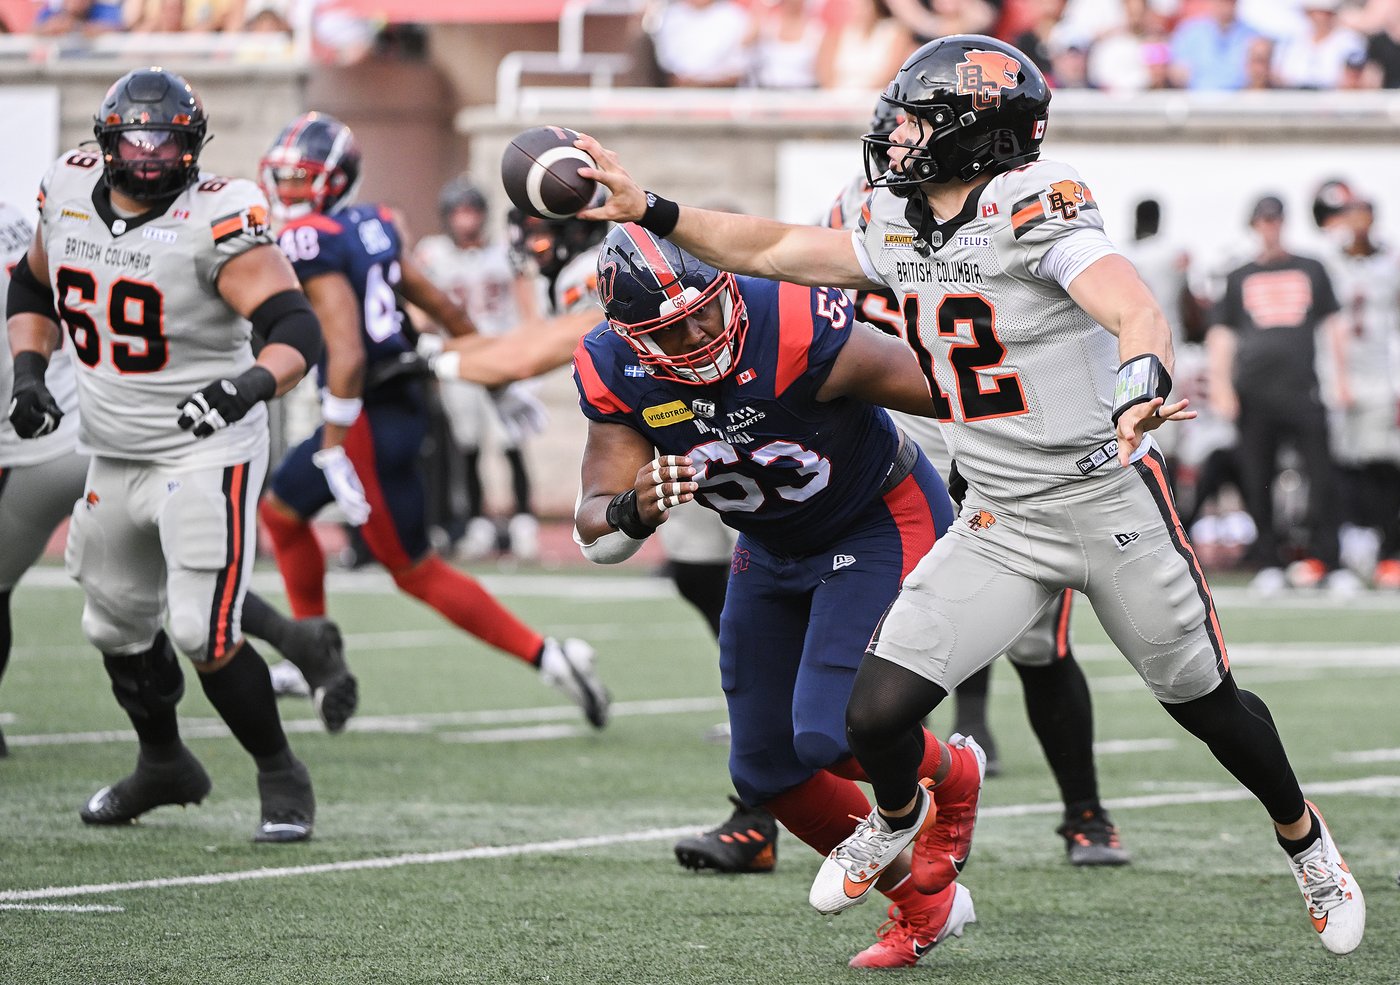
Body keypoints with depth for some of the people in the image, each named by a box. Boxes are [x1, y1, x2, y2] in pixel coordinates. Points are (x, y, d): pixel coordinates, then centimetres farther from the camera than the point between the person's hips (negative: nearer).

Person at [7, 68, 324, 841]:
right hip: (113, 456, 7)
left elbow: (296, 328, -27)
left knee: (205, 634, -14)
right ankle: (163, 765, 43)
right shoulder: (69, 192, 0)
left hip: (206, 453, -7)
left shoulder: (215, 220, -19)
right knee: (117, 626, 19)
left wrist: (249, 385, -46)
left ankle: (281, 777, 8)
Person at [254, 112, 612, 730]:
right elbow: (442, 307, 16)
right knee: (281, 507, 23)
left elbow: (347, 355, -25)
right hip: (399, 402, 9)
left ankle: (546, 657, -3)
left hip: (371, 420, -9)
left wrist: (333, 453, -22)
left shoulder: (311, 243, -17)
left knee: (417, 572, 0)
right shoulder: (371, 227, 9)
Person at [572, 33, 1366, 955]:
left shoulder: (1034, 213, -20)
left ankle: (1306, 842, 37)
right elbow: (775, 249, 14)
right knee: (877, 714, -6)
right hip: (1000, 524, 6)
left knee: (1208, 704, 9)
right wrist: (651, 210, 7)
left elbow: (1136, 310, -35)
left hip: (1110, 501, -5)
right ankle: (901, 818, 28)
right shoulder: (901, 230, 3)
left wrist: (1141, 388, -56)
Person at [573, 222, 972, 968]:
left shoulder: (796, 332, -34)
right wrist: (634, 509, -41)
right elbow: (595, 533, -17)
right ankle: (923, 911, 26)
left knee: (830, 735, -22)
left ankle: (949, 772, 12)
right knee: (767, 771, 9)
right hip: (774, 551, 6)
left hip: (883, 525, -6)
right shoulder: (615, 374, -19)